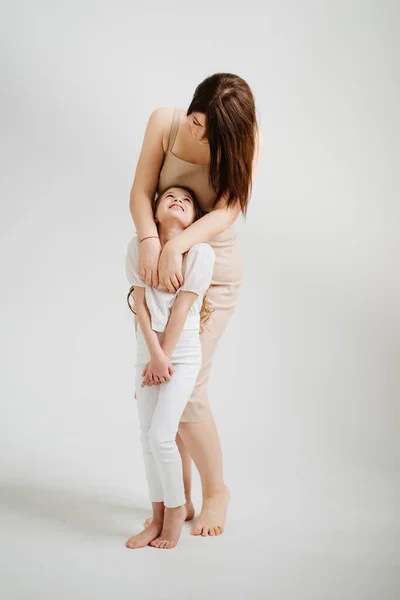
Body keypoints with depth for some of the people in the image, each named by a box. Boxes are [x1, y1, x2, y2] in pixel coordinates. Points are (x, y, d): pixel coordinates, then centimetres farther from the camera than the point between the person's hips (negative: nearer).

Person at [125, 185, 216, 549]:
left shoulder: (201, 252, -10)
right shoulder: (138, 247, -1)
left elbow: (182, 306, -12)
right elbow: (141, 303, -5)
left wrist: (164, 358, -12)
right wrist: (154, 354, -12)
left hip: (183, 353, -4)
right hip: (148, 351, 4)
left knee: (161, 436, -9)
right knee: (148, 437, 7)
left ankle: (176, 508, 13)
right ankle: (159, 516, 20)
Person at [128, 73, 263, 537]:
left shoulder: (245, 141, -13)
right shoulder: (164, 122, -8)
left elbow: (227, 212, -22)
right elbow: (141, 192, -9)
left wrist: (177, 245, -36)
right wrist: (149, 240, -27)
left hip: (212, 269, -4)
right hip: (162, 264, 4)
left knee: (185, 389, -9)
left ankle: (216, 491, 13)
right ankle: (179, 497, 19)